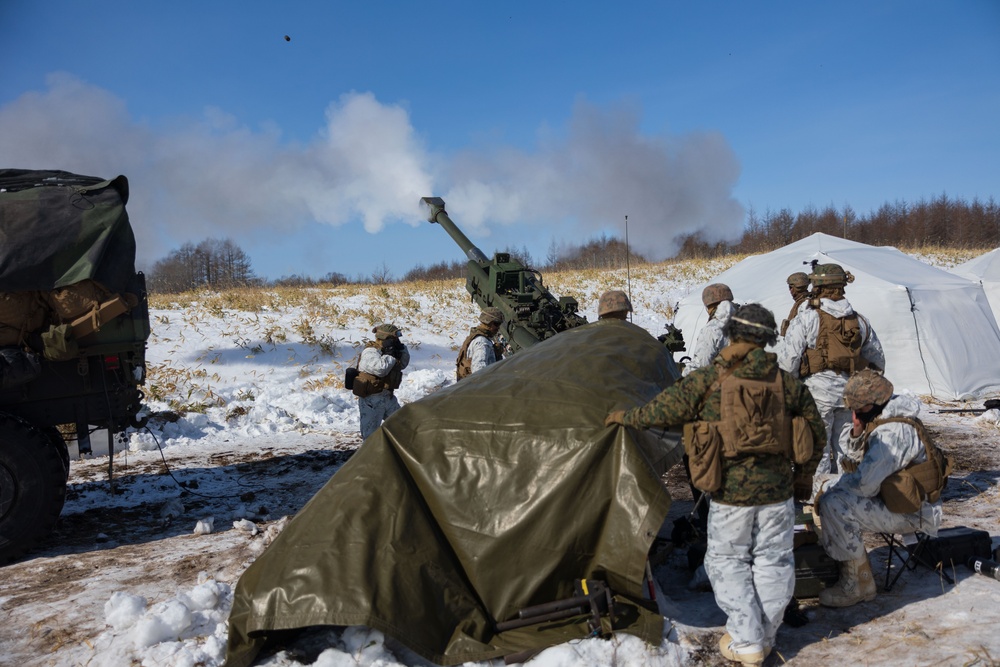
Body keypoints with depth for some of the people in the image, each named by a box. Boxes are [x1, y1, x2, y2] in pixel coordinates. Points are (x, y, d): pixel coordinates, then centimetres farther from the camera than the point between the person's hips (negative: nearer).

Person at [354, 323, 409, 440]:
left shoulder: (385, 350, 10)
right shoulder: (370, 352, -17)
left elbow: (403, 364, 17)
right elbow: (381, 369, -32)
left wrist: (402, 349, -1)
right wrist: (390, 354, -17)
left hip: (388, 397, 9)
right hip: (371, 400, -9)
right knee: (370, 432, -4)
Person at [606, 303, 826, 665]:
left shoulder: (707, 380, -10)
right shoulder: (786, 382, 0)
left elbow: (664, 410, -6)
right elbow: (815, 432, 9)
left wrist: (625, 417, 12)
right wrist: (803, 475, 23)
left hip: (731, 492, -3)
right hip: (777, 490, 3)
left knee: (728, 560, 13)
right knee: (772, 560, 15)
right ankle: (765, 637, 25)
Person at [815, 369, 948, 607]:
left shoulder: (894, 432, -27)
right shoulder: (878, 417, 4)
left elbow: (863, 485, -29)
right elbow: (847, 446, 12)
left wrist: (829, 489, -12)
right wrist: (855, 432, -10)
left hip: (910, 513, -11)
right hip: (890, 495, 11)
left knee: (834, 504, -25)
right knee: (829, 488, 14)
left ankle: (858, 584, -14)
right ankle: (833, 560, 16)